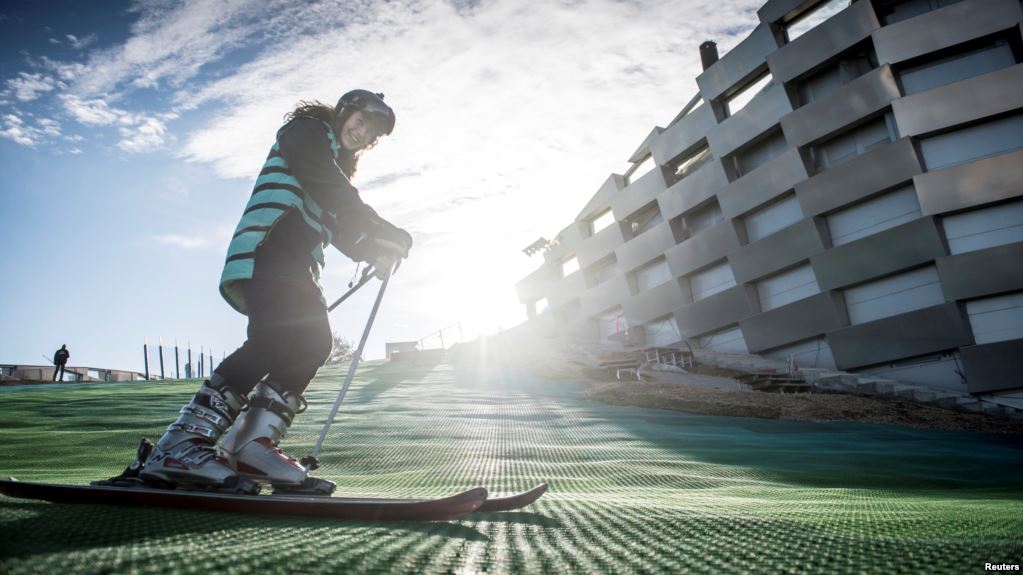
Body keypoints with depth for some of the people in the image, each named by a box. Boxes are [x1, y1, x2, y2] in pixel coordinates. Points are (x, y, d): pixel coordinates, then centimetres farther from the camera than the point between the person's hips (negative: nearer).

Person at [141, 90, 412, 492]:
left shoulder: (336, 165, 35)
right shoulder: (307, 129, 10)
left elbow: (341, 226, 24)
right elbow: (327, 187, -10)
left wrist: (375, 251, 6)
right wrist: (383, 233, -13)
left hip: (294, 263, 9)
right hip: (267, 246, -9)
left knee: (313, 341, -11)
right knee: (276, 337, -27)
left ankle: (253, 444, -17)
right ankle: (181, 443, -28)